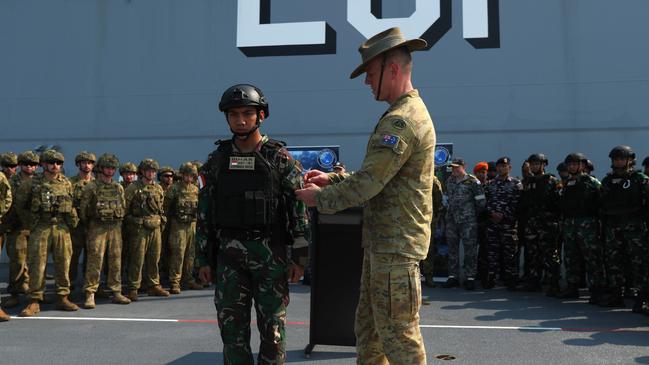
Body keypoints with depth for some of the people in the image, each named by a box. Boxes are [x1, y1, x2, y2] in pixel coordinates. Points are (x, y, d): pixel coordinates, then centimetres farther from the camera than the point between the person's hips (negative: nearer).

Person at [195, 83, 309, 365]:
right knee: (232, 326, 7)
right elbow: (205, 212, 10)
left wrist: (299, 257, -7)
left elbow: (299, 207, -3)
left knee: (272, 327, 5)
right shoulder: (217, 160, 7)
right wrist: (204, 259, 7)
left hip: (270, 252, -3)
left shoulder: (280, 158, -2)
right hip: (228, 253, 3)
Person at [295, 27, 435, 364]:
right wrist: (332, 179, 11)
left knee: (397, 337, -1)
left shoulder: (401, 120, -18)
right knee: (368, 328, 17)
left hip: (395, 246, -10)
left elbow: (368, 183, -22)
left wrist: (320, 198, -7)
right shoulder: (409, 112, 17)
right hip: (384, 242, 10)